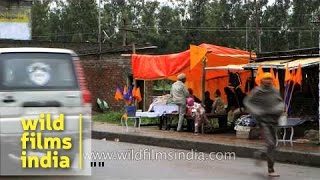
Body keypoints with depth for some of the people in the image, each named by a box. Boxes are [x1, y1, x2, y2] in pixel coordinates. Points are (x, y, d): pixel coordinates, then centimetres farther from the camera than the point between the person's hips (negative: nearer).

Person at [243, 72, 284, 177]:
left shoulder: (274, 91, 8)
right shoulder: (257, 91, -4)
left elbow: (281, 102, 13)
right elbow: (247, 102, 0)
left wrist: (280, 108, -10)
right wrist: (255, 111, -14)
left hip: (273, 120, 6)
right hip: (263, 120, -6)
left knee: (273, 144, 10)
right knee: (270, 144, -15)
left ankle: (259, 155, 35)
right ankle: (271, 169, -4)